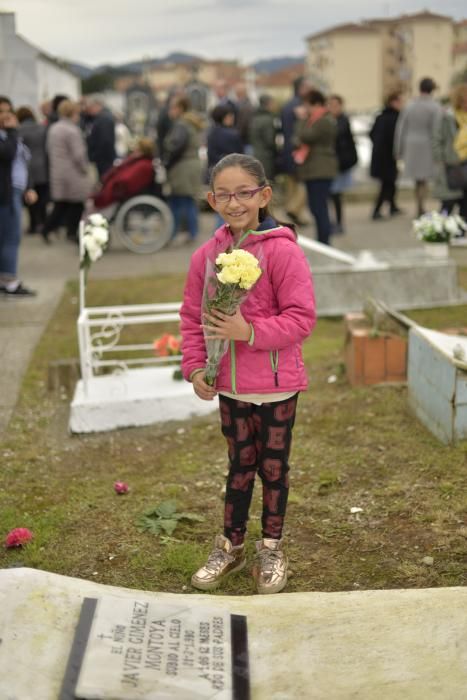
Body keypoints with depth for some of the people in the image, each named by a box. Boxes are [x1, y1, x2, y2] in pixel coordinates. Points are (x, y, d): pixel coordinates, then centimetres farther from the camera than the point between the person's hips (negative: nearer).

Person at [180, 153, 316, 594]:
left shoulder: (282, 251, -17)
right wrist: (195, 366, -4)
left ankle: (271, 548, 32)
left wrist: (250, 331, -27)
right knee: (240, 465, 19)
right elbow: (192, 316, 6)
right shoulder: (206, 255, -2)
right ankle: (230, 545, 34)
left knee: (273, 466, 14)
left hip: (276, 385, -4)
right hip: (229, 385, 4)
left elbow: (302, 317, -18)